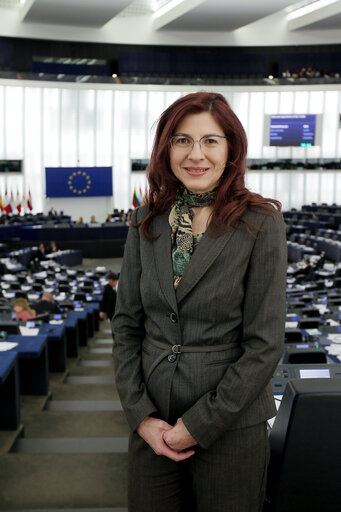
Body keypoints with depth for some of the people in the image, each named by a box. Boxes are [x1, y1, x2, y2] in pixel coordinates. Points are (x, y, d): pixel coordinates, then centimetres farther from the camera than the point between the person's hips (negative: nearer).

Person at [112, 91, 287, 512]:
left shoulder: (260, 224, -11)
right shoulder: (147, 221, 1)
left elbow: (265, 343, -13)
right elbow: (126, 323, 4)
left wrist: (200, 424, -12)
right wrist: (141, 414, -5)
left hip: (230, 428, -3)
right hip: (152, 426, 4)